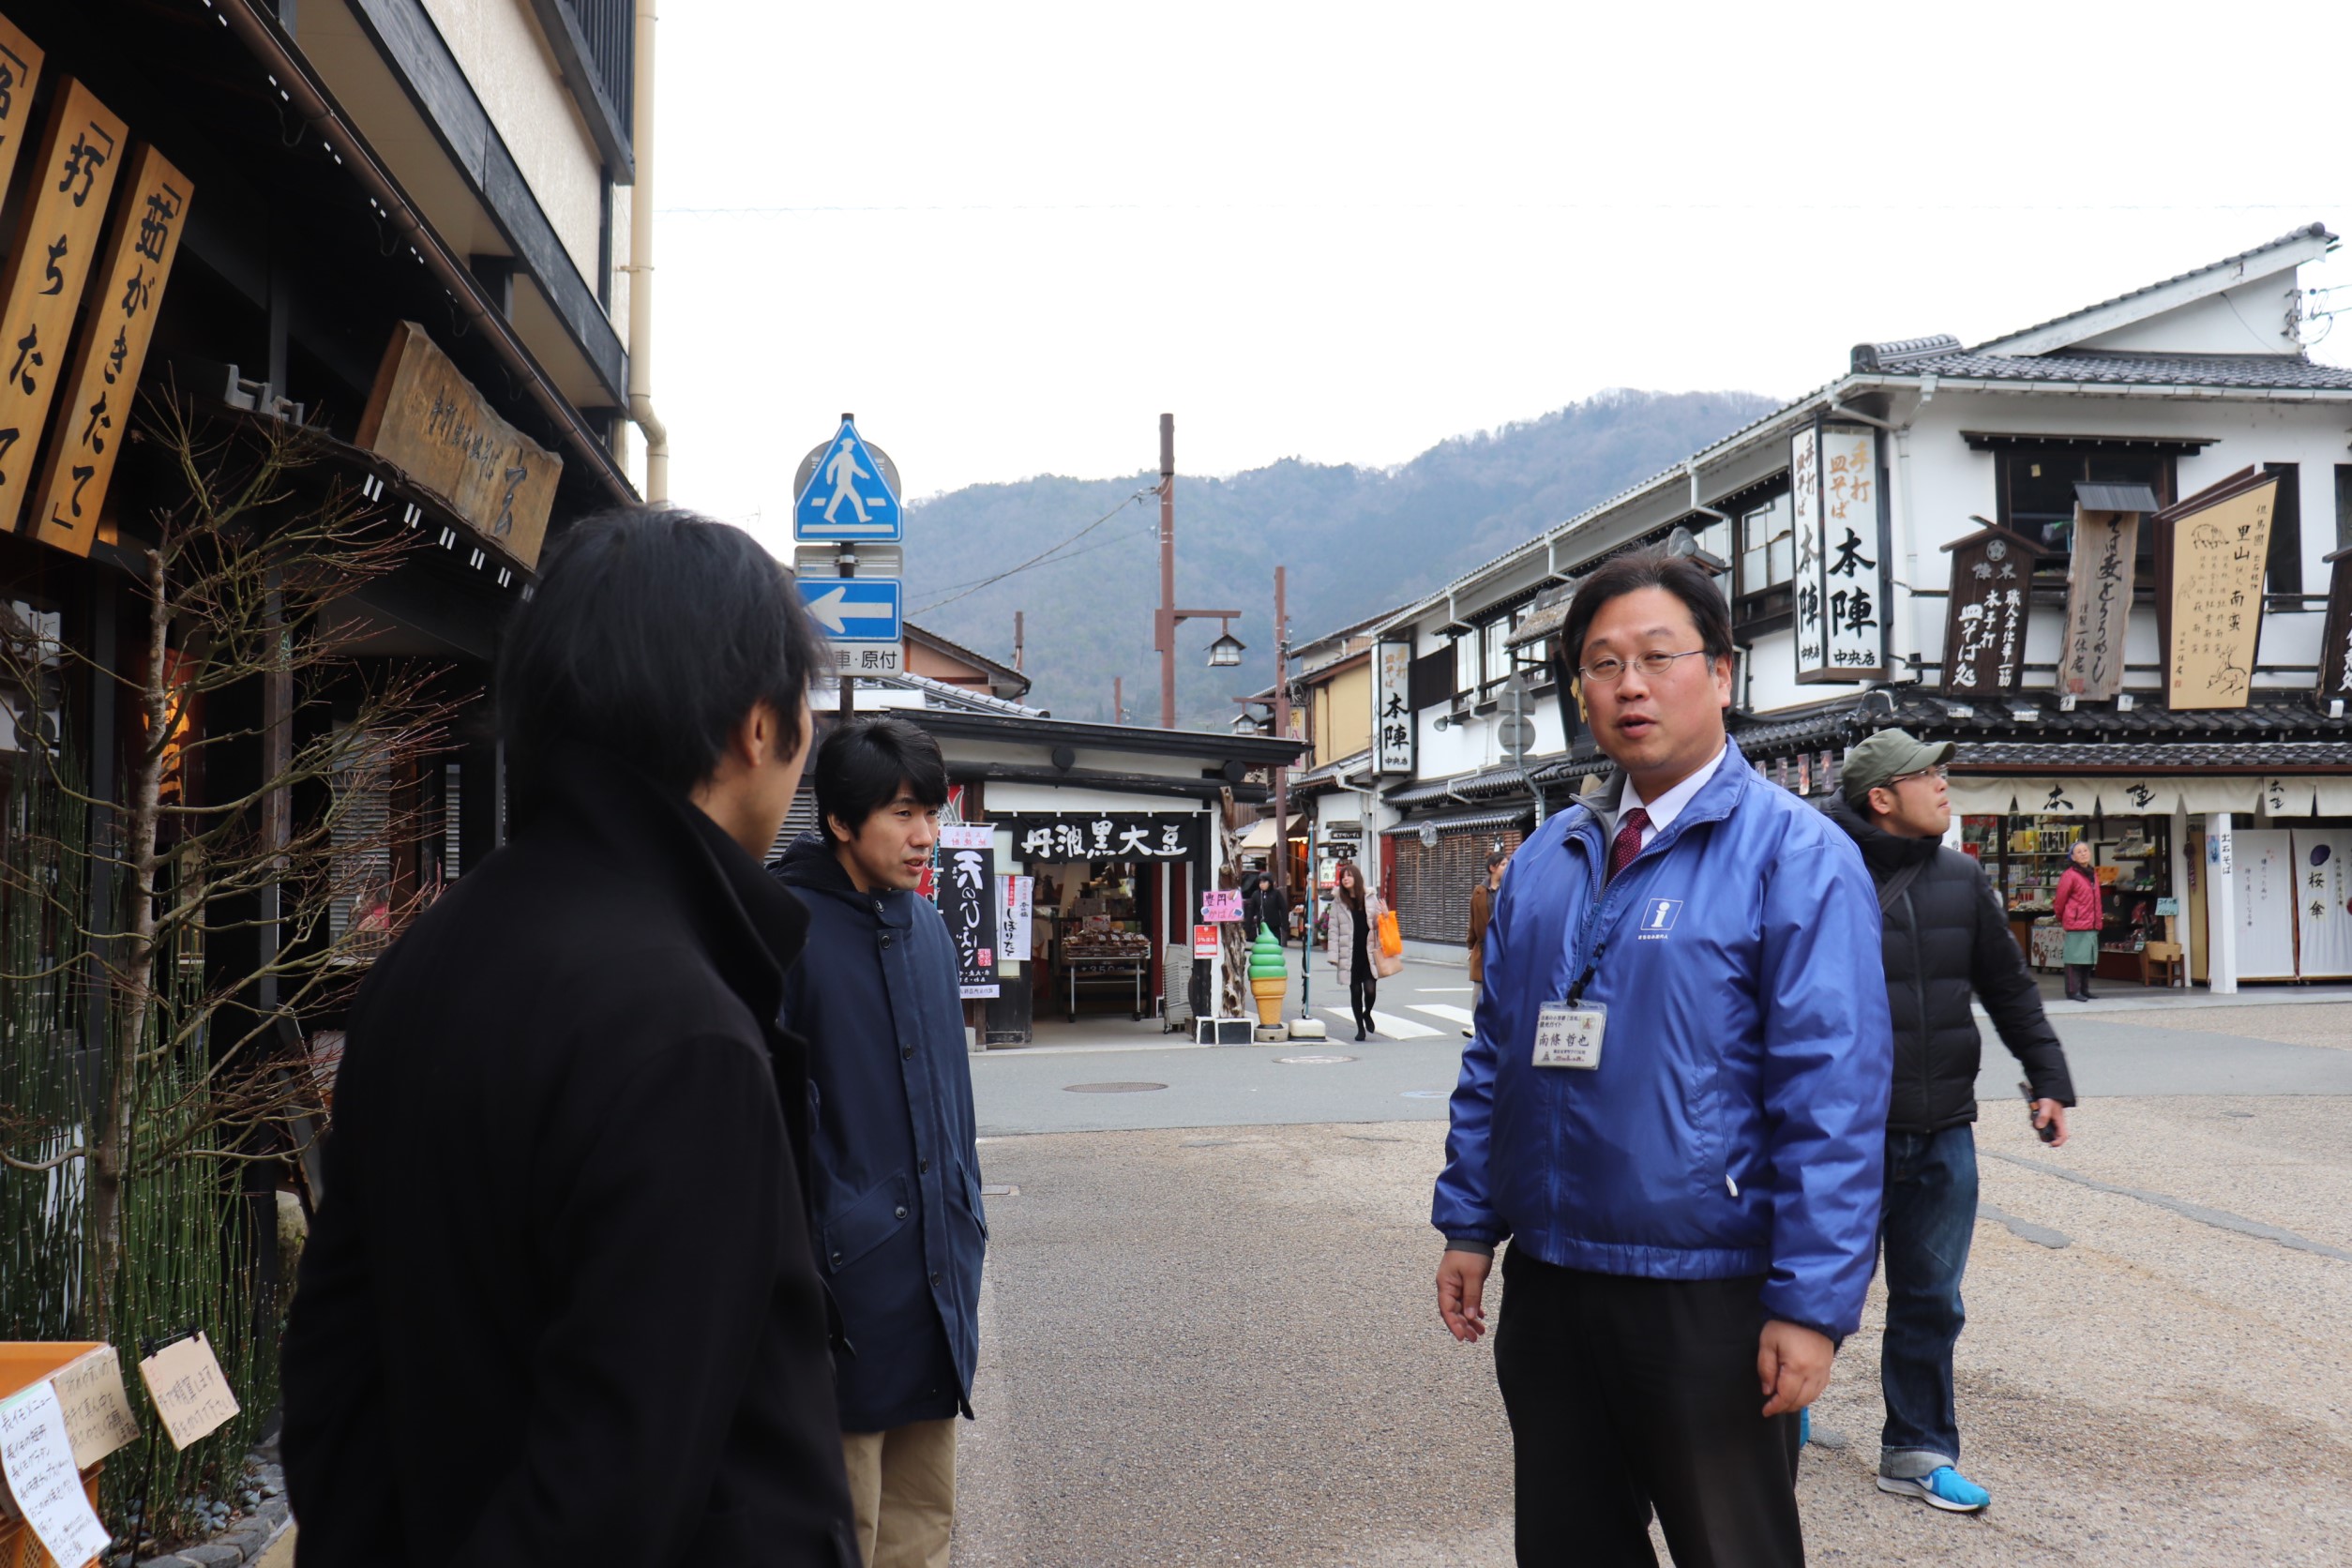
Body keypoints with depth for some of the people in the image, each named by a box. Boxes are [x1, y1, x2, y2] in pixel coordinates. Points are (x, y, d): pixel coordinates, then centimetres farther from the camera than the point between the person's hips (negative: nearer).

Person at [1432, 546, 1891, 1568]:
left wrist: (1813, 1303, -17)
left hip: (1709, 1300, -5)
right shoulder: (1542, 862, 9)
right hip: (1547, 1284, 6)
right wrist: (1469, 1224, 10)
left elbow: (1834, 1096, -14)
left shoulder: (1796, 855, -9)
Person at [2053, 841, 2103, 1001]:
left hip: (2092, 925, 8)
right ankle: (2073, 992, -2)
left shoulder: (2092, 874, 15)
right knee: (2076, 958, -6)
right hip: (2076, 924, -8)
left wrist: (2098, 921, 18)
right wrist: (2061, 918, 7)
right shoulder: (2069, 875, -10)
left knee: (2089, 958, 11)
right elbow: (2060, 899, -5)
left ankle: (2084, 990, 19)